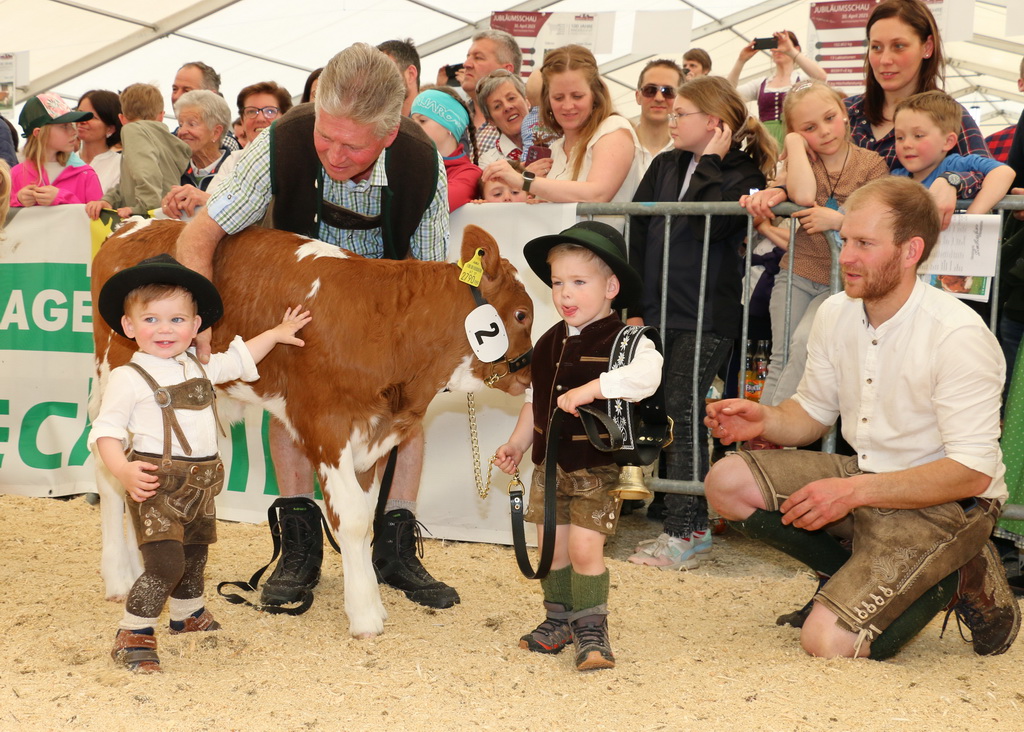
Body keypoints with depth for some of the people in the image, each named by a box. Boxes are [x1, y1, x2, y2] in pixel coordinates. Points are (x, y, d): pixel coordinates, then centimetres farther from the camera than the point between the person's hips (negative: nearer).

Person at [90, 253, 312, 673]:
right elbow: (106, 431, -11)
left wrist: (276, 333, 32)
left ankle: (187, 615, 45)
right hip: (155, 484, -7)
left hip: (201, 485, 7)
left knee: (194, 556, 22)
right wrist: (124, 470, -25)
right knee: (165, 563, -16)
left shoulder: (200, 367, 10)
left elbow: (241, 358, 28)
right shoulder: (128, 379, -10)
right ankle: (132, 637, -2)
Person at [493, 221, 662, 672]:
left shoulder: (623, 339, -12)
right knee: (554, 546, 11)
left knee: (584, 548, -9)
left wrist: (591, 389, -35)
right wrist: (517, 443, 17)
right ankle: (559, 619, 29)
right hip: (549, 461, 6)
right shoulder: (549, 342, 9)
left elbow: (646, 375, -33)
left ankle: (591, 628, 7)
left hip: (598, 467, -6)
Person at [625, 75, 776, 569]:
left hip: (706, 317, -6)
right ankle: (688, 524, 15)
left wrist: (710, 162, -9)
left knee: (681, 415, -8)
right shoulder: (665, 166, 14)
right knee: (660, 416, 5)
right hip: (658, 311, 6)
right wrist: (635, 306, 3)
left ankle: (685, 532, -1)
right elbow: (637, 233, 9)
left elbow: (707, 223, -19)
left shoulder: (744, 173, -1)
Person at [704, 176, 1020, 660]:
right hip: (863, 476, 7)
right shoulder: (836, 313, -1)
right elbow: (813, 411, 11)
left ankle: (952, 580, 4)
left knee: (828, 641, -22)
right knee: (727, 483, -11)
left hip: (944, 504, -7)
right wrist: (766, 421, -13)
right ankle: (861, 579, 3)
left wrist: (854, 491, -28)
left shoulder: (959, 336, -22)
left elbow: (971, 472, -23)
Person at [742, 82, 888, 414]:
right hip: (798, 272, 4)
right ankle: (762, 433, 4)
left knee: (804, 343, -22)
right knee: (779, 358, 0)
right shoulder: (802, 161, 7)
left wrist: (838, 220, -24)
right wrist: (795, 142, -9)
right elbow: (804, 196, -17)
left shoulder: (872, 164, -2)